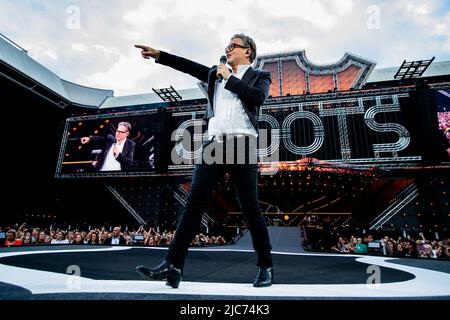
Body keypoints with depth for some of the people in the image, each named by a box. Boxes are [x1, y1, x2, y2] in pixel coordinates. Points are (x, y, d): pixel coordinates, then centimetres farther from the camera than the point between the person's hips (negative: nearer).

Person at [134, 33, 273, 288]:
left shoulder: (260, 76, 13)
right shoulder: (217, 74, 26)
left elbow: (258, 98, -8)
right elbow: (190, 66, 17)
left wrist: (229, 78, -1)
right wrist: (159, 55, 9)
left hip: (242, 147, -3)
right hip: (215, 145, 4)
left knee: (251, 208, -1)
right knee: (195, 202, -8)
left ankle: (266, 267, 16)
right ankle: (173, 266, -5)